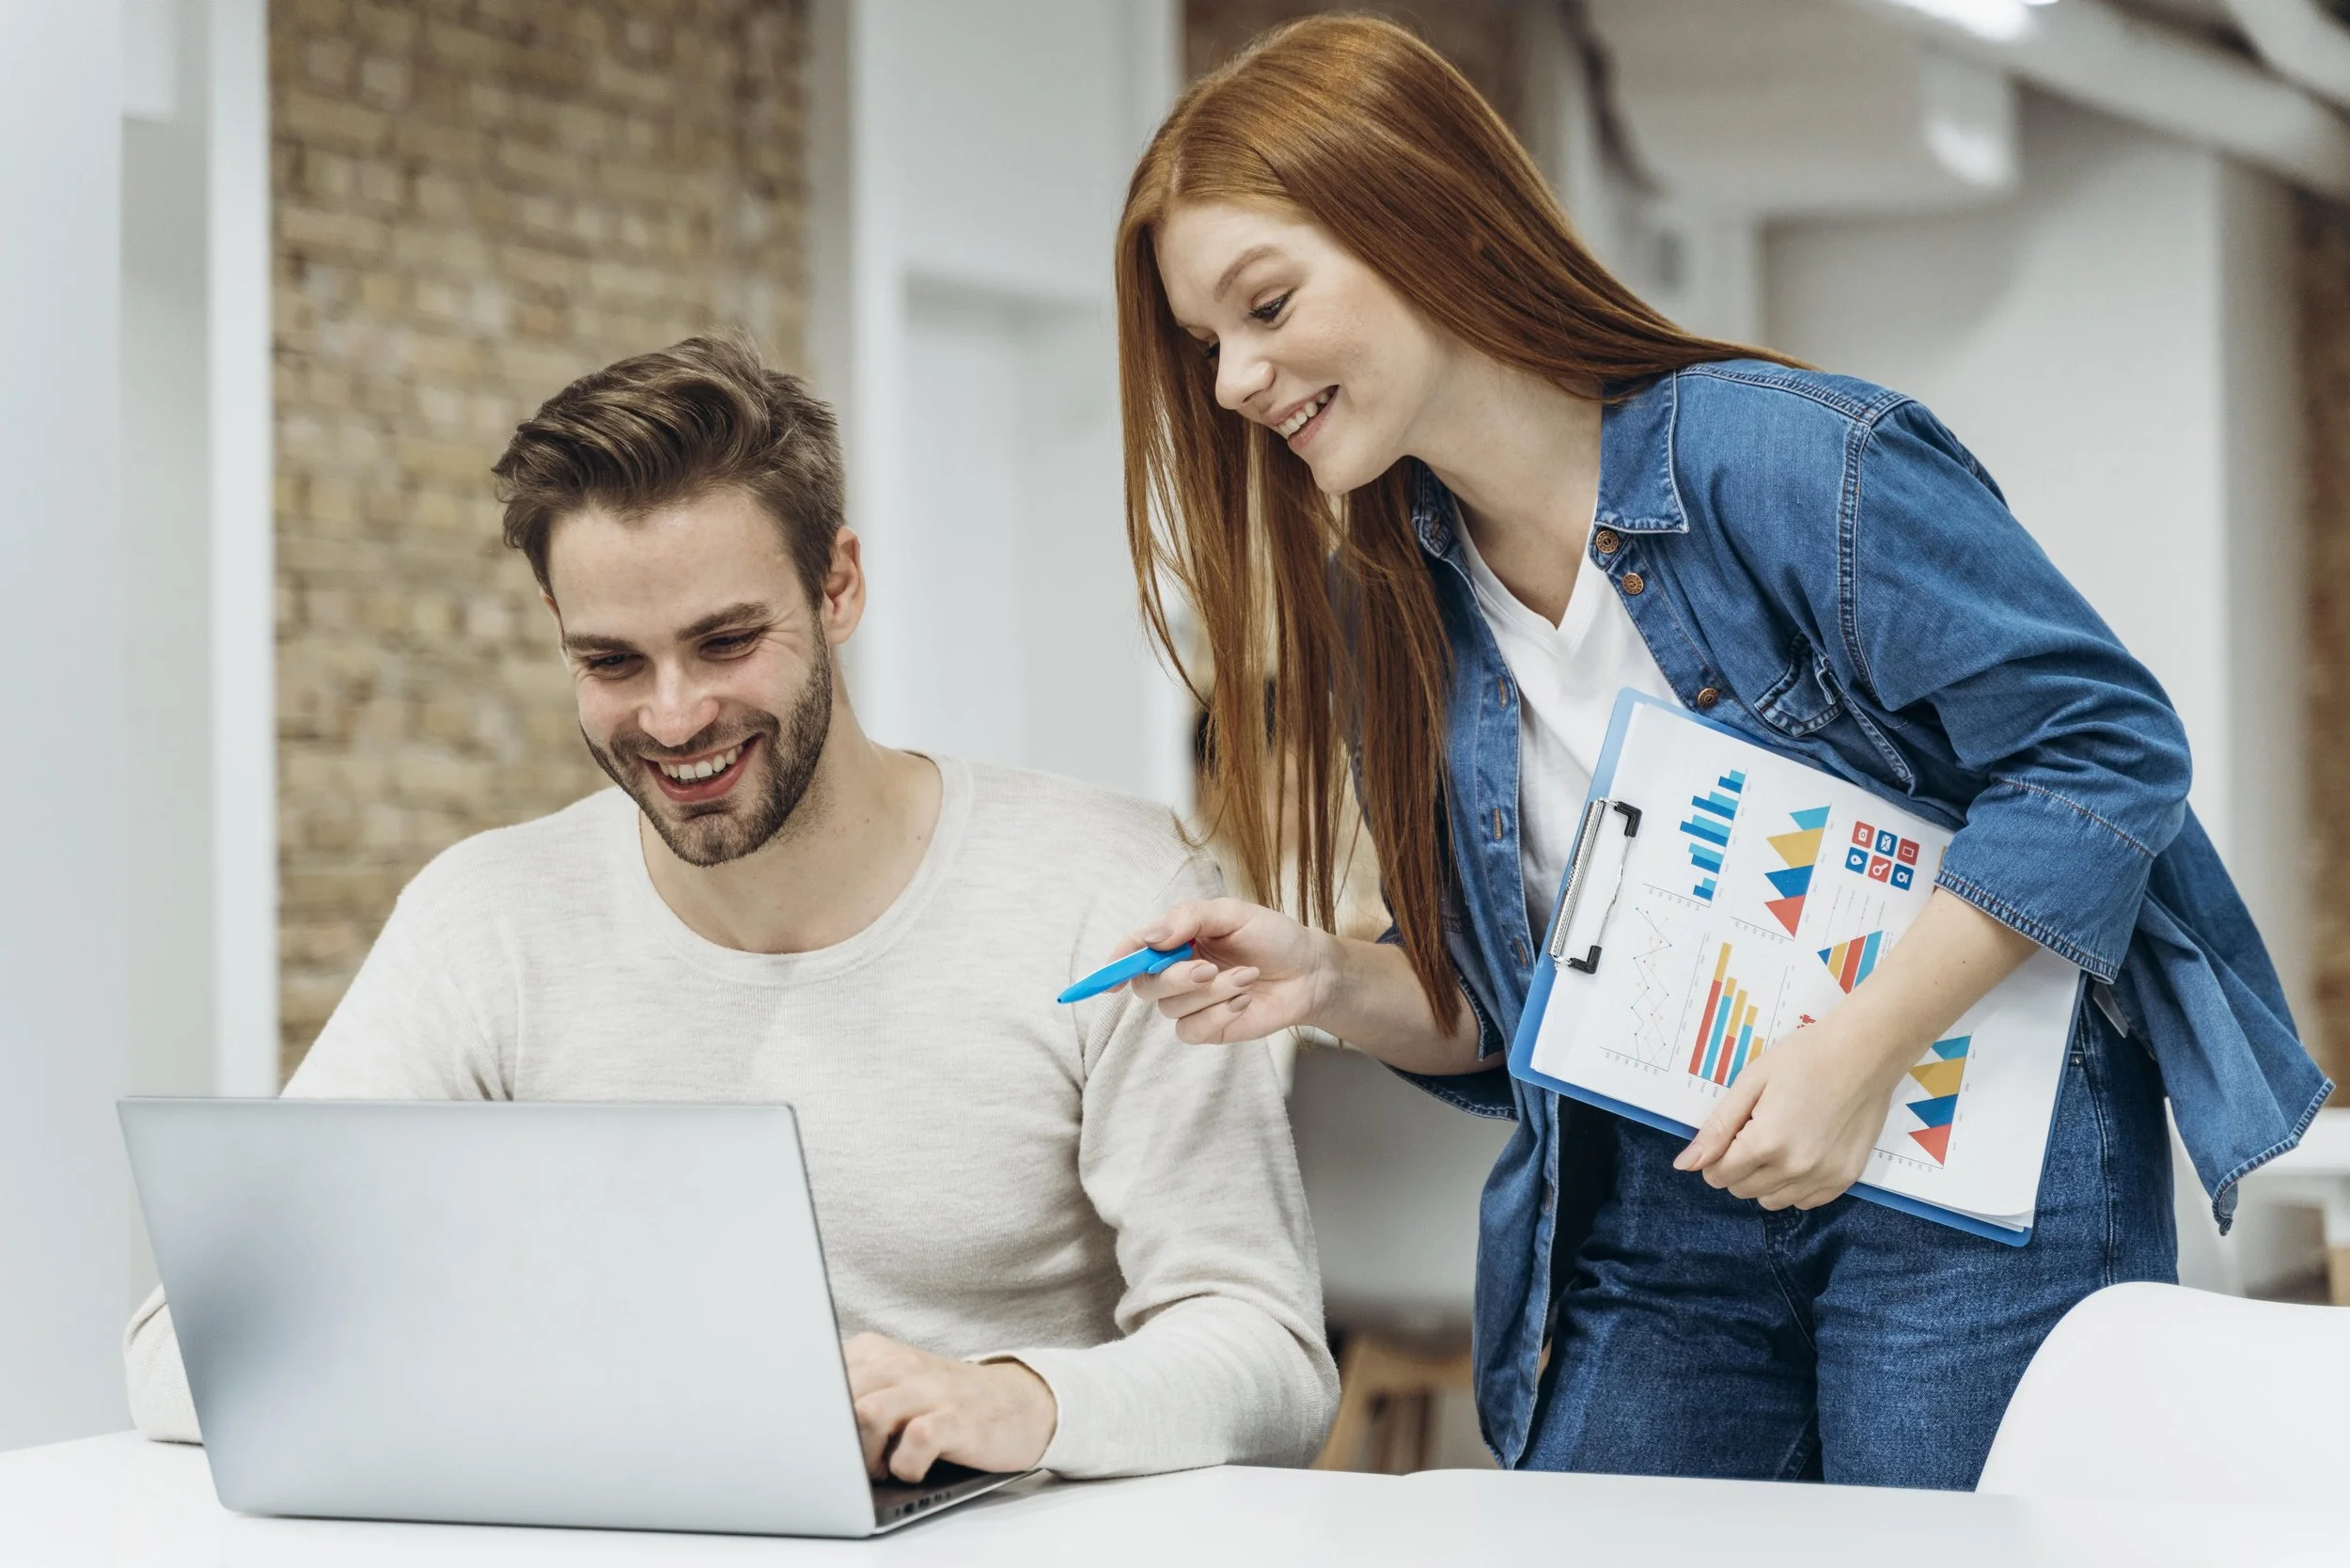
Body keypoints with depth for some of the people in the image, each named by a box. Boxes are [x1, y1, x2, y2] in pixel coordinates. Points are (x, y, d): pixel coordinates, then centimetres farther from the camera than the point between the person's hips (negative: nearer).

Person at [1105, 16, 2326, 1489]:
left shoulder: (1792, 458, -17)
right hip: (1643, 1220, 6)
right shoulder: (1383, 608, 3)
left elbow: (2107, 748, -16)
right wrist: (1331, 981, -11)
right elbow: (1509, 1008, 11)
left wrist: (1859, 1050, -22)